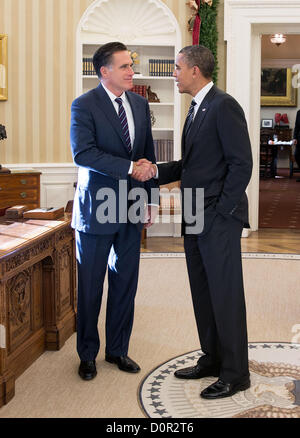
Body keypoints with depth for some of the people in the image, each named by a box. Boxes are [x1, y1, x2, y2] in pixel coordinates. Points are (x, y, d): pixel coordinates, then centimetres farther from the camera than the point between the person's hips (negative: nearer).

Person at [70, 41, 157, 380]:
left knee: (125, 282, 11)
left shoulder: (140, 104, 10)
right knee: (90, 286, 6)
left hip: (131, 208, 5)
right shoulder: (84, 105, -9)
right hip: (96, 207, -5)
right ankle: (87, 355, 22)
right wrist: (130, 168, -23)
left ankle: (118, 349, 26)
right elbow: (83, 153, -21)